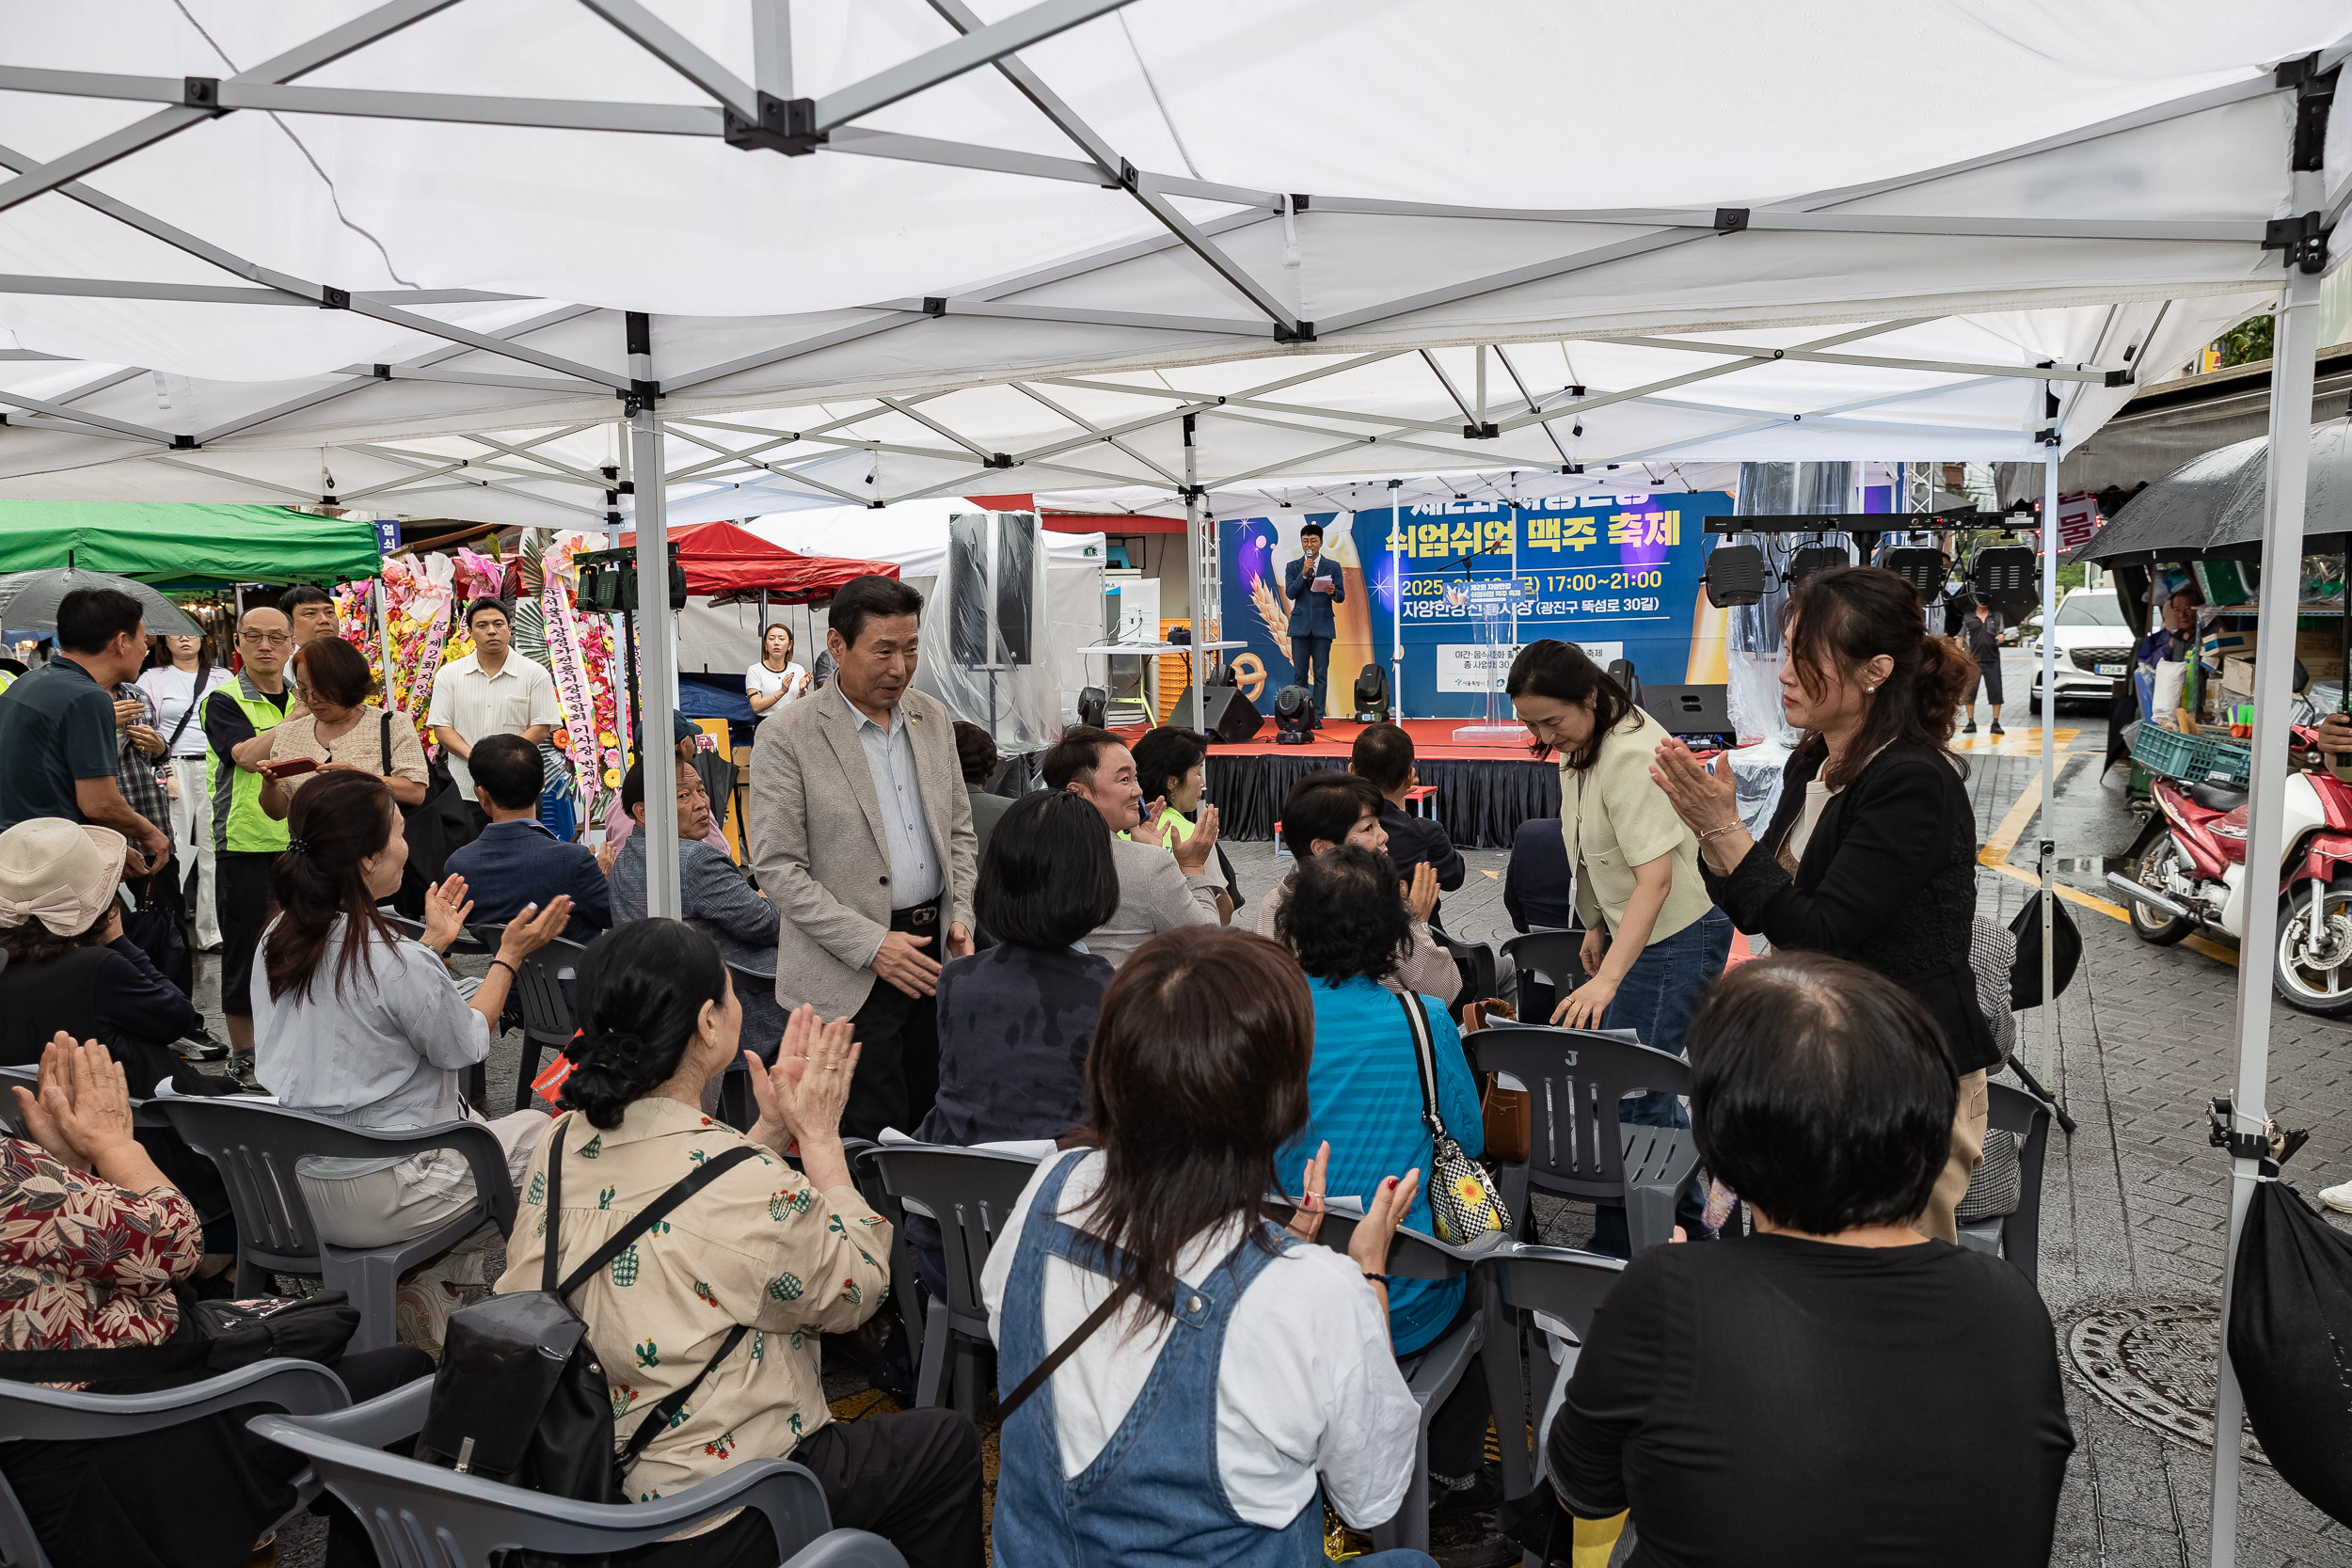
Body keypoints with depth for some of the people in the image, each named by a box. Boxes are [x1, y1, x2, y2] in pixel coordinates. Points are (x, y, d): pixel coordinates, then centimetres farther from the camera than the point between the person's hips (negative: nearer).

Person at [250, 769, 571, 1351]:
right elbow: (466, 1044, -9)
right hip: (373, 1200, -8)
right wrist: (510, 954, 2)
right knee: (537, 1129, 11)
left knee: (469, 1122, 29)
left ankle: (426, 1284, 24)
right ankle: (427, 1282, 19)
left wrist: (432, 944, 22)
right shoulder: (395, 962, -25)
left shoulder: (276, 940, -1)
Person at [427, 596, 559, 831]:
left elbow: (542, 728, -2)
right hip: (464, 792, 2)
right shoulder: (449, 674, 8)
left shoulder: (535, 674, 2)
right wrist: (472, 755, -14)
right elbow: (441, 728, 4)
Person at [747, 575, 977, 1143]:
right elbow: (777, 868, -11)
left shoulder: (932, 716, 9)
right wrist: (871, 945, -16)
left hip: (932, 955, 5)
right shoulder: (787, 735, -9)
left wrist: (960, 919, 1)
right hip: (850, 974, -5)